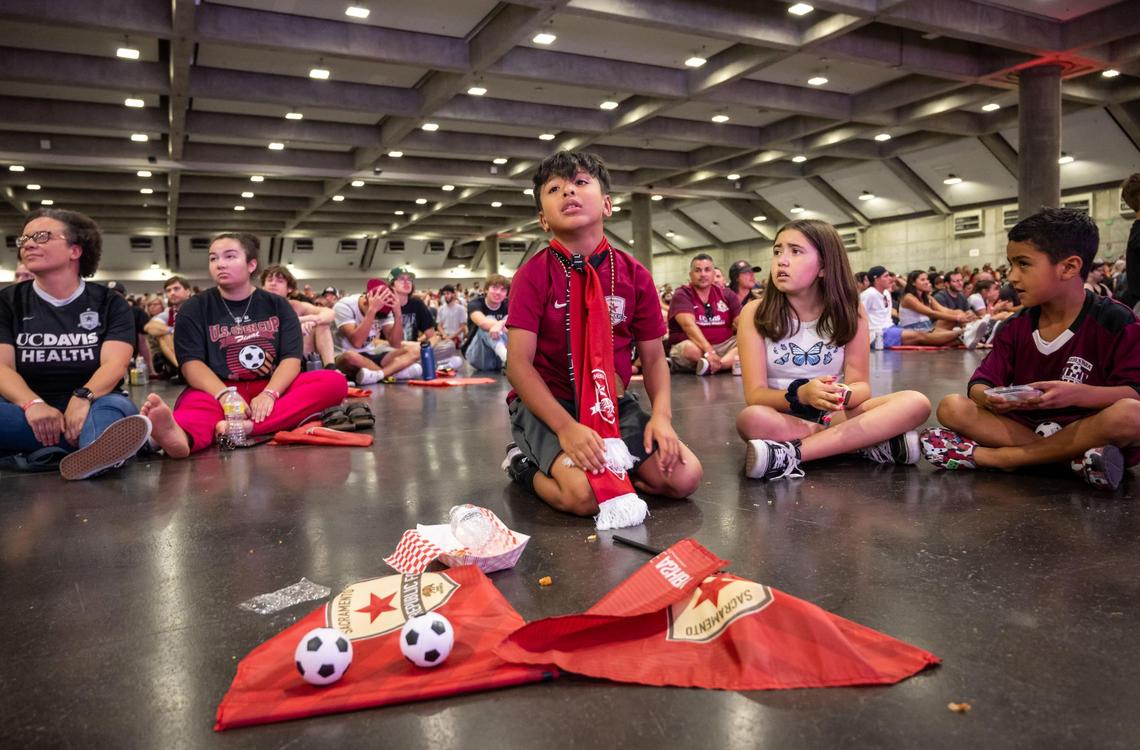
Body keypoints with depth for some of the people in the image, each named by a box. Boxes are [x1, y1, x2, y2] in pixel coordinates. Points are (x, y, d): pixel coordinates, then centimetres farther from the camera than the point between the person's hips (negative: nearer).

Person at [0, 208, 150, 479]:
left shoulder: (110, 303, 7)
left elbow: (114, 365, -8)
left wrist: (82, 399, -31)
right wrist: (33, 404, -25)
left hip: (91, 409, -1)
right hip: (29, 416, 1)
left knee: (115, 407, -36)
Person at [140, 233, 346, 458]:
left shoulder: (277, 305, 9)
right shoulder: (194, 308, 6)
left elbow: (291, 359, -3)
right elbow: (191, 363, -7)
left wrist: (269, 394, -24)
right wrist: (225, 395, -28)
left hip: (272, 390, 1)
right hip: (218, 391, -1)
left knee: (334, 382, -25)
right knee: (195, 401, -35)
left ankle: (246, 427, -45)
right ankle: (181, 435, -74)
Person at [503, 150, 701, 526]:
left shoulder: (634, 275, 1)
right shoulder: (534, 274, -8)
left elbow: (653, 357, 4)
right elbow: (519, 363, -14)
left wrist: (661, 415, -14)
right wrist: (566, 427, -25)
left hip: (614, 403, 4)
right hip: (546, 403, -4)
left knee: (684, 476, -14)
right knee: (584, 495, -28)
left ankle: (609, 462, 11)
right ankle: (526, 463, 4)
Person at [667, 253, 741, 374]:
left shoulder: (727, 295, 10)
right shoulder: (682, 295, -3)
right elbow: (689, 325, -19)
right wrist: (708, 351, -33)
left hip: (724, 346, 4)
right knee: (690, 349, -37)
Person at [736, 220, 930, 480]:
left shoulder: (848, 310, -1)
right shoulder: (755, 313, -8)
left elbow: (860, 384, -4)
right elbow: (755, 394, -13)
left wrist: (842, 394, -29)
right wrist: (801, 395, -33)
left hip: (834, 414, 3)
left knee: (916, 403, -21)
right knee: (751, 419, -37)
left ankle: (790, 454, -28)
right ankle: (869, 442, -22)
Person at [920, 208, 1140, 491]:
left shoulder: (1114, 322, -6)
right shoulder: (1015, 327, 6)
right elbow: (980, 384, 1)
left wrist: (1077, 394, -31)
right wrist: (989, 398, -24)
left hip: (1090, 430, -3)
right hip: (1026, 423, 4)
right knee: (951, 407, -16)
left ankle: (993, 456, -29)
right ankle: (1071, 457, -25)